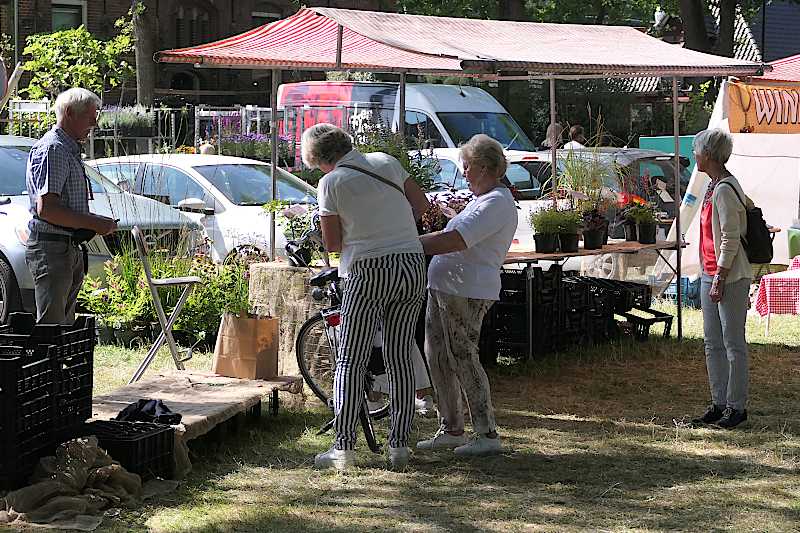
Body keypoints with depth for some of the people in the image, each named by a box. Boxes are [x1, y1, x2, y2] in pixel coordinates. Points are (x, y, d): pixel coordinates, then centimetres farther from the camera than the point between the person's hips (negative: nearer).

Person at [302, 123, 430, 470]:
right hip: (412, 264, 5)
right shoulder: (385, 162, 8)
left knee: (350, 362, 2)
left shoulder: (331, 182, -5)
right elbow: (421, 204, 15)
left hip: (368, 272, -5)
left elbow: (332, 243, -2)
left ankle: (344, 448, -1)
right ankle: (399, 445, 9)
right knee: (400, 359, 9)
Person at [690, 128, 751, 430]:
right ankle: (719, 403, 17)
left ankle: (736, 406, 2)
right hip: (711, 274, 10)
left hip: (731, 277, -10)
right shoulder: (714, 186, 14)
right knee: (713, 344, 12)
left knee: (733, 343, -3)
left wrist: (720, 279, -19)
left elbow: (731, 240, -20)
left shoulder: (725, 190, -17)